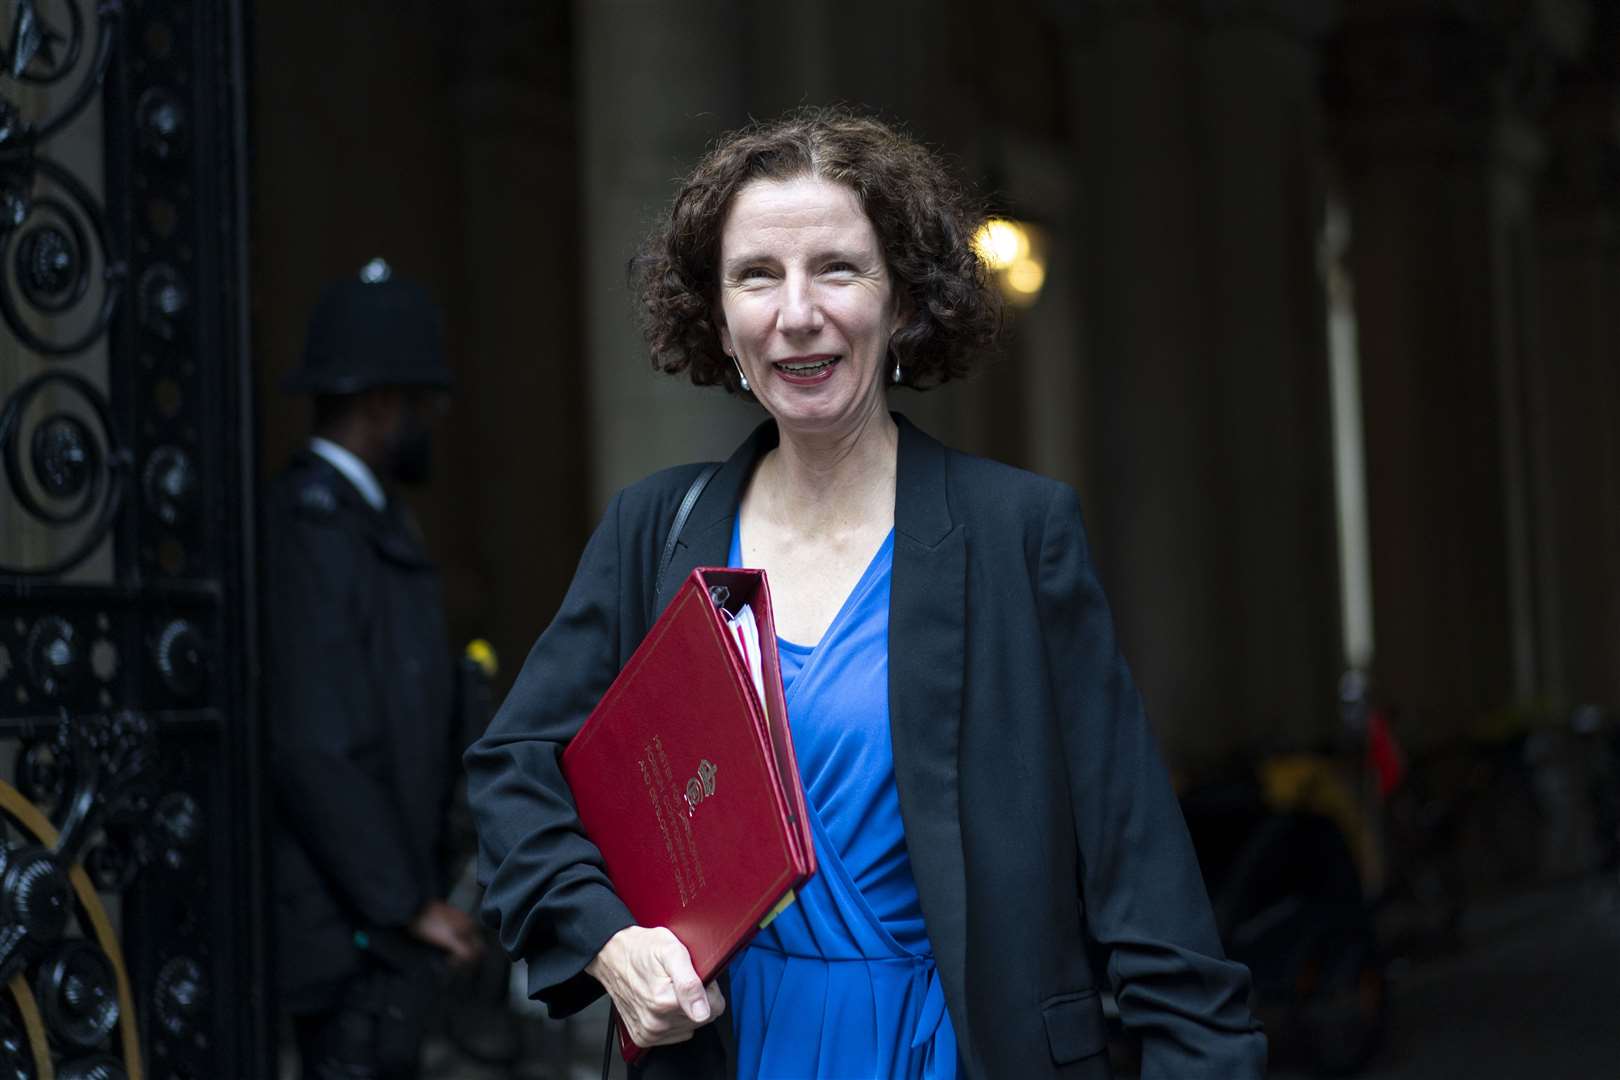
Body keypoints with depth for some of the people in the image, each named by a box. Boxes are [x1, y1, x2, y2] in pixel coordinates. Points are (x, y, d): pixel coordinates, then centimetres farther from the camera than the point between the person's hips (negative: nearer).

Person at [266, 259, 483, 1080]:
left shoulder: (366, 517, 13)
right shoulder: (311, 524, -17)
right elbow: (313, 749, -22)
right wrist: (406, 902, -18)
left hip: (379, 909, 10)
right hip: (349, 921, -10)